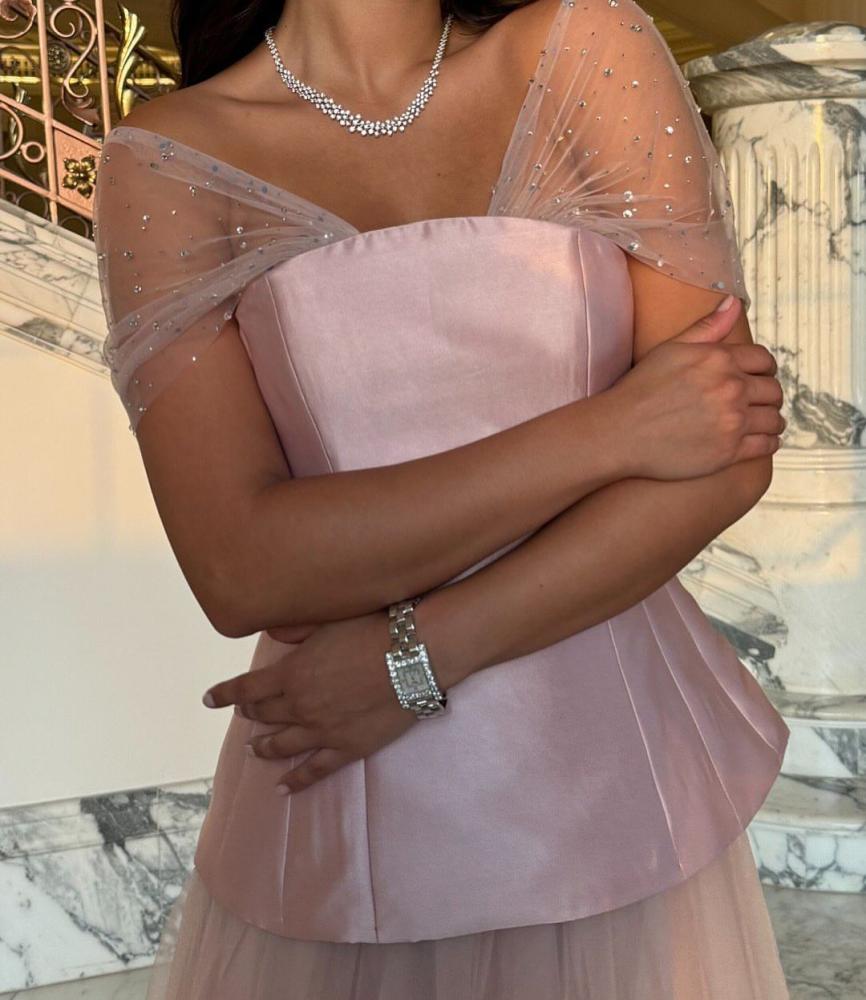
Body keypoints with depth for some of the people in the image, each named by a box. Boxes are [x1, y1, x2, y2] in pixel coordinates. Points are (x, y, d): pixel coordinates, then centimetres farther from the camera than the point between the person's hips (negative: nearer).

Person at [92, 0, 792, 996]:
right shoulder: (168, 160, -5)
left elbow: (732, 457, -10)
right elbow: (238, 568, -17)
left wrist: (417, 655, -15)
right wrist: (611, 428, -18)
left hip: (622, 778, 2)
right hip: (345, 821, -1)